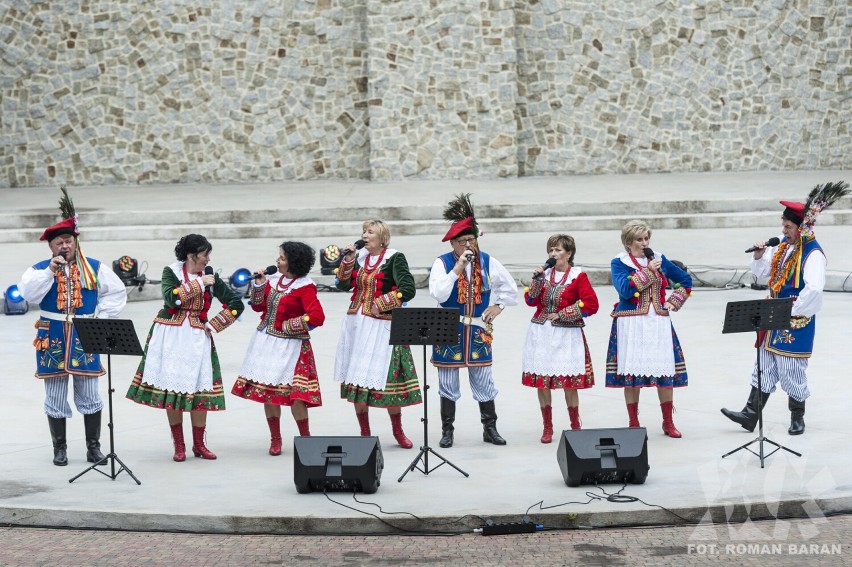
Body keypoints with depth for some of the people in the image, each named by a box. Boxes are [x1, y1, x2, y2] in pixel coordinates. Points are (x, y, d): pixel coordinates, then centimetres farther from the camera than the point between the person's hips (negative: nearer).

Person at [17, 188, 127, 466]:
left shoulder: (94, 268, 5)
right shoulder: (40, 269, 2)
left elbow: (117, 292, 10)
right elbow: (28, 293, -15)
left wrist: (101, 318, 1)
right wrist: (50, 271, -19)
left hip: (85, 339, 1)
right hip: (52, 340, 0)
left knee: (89, 394, 4)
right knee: (55, 395, 4)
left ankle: (94, 447, 13)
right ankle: (59, 448, 15)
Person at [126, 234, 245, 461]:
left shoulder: (210, 277, 6)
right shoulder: (171, 272, 0)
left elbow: (236, 304, 7)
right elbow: (171, 298, -20)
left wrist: (213, 325, 2)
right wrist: (199, 283, -15)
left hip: (197, 338, 2)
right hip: (170, 337, -2)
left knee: (199, 390, -3)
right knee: (171, 391, -2)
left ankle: (199, 445, 10)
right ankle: (179, 446, 8)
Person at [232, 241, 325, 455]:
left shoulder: (304, 287, -13)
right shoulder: (274, 280, 7)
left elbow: (317, 317, -22)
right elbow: (259, 306, 15)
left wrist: (288, 326, -15)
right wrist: (259, 285, 0)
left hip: (289, 346, -7)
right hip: (266, 341, 7)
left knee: (294, 393, -8)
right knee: (267, 390, 8)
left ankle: (305, 438, 10)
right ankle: (275, 439, 21)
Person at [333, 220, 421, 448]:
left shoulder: (394, 258, -5)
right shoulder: (359, 257, 12)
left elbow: (408, 289, -13)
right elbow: (343, 285, 9)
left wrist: (381, 304, -13)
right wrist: (347, 262, -3)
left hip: (382, 325, -6)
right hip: (355, 324, 6)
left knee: (386, 377, -4)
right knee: (357, 378, 5)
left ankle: (398, 431, 13)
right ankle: (364, 432, 15)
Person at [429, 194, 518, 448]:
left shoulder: (487, 262, 2)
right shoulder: (442, 263, -8)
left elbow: (510, 288, 15)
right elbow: (438, 294, -22)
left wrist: (498, 306, 5)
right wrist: (457, 270, -24)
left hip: (479, 330, 2)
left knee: (483, 379, 6)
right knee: (447, 381, 4)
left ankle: (490, 428, 17)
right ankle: (447, 431, 14)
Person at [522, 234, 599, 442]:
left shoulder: (578, 276, -4)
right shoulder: (545, 273, 9)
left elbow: (591, 304, -11)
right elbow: (531, 300, 8)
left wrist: (561, 314, -11)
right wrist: (537, 279, -6)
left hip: (566, 335, -4)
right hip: (541, 333, 4)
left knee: (569, 381, -4)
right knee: (541, 381, 3)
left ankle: (575, 426, 13)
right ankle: (547, 427, 14)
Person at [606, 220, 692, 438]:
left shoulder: (659, 260, 12)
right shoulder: (619, 263, 1)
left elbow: (685, 280, 23)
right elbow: (625, 289, -16)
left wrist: (673, 302, 11)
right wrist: (648, 271, -14)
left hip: (658, 322, 3)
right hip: (631, 324, -3)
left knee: (666, 371, -1)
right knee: (631, 373, -3)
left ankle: (668, 422, 10)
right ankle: (633, 423, 8)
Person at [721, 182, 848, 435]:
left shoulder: (813, 254, -20)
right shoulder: (783, 244, 5)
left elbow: (815, 288, -32)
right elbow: (762, 272, 14)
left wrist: (792, 311, -24)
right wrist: (759, 257, -7)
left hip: (796, 322, -7)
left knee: (792, 371, 3)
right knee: (765, 366, 11)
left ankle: (797, 418, 20)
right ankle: (750, 414, 16)